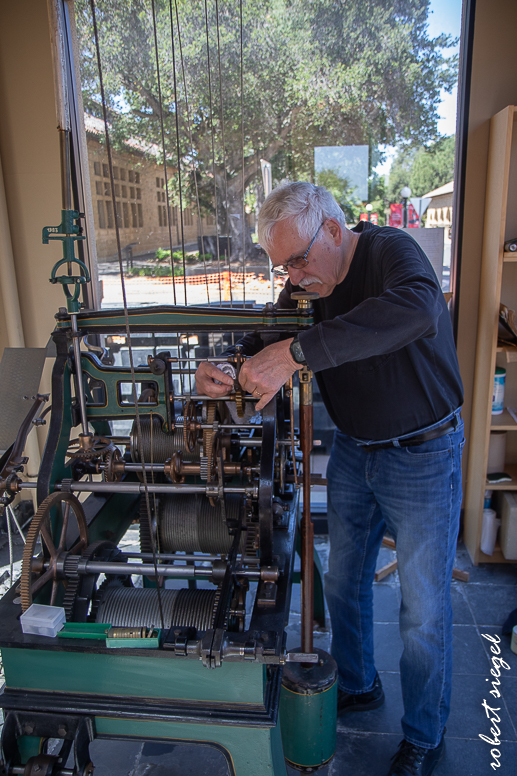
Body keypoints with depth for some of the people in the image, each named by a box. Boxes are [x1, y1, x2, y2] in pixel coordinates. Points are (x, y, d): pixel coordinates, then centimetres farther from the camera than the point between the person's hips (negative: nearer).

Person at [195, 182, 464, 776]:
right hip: (352, 452, 7)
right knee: (343, 582, 19)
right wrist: (221, 369, -18)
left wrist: (295, 352, -47)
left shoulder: (391, 251, -22)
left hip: (422, 456, -6)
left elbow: (416, 308, -45)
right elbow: (262, 339, 5)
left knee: (423, 610, 8)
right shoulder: (306, 284, 0)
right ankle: (357, 687, 45)